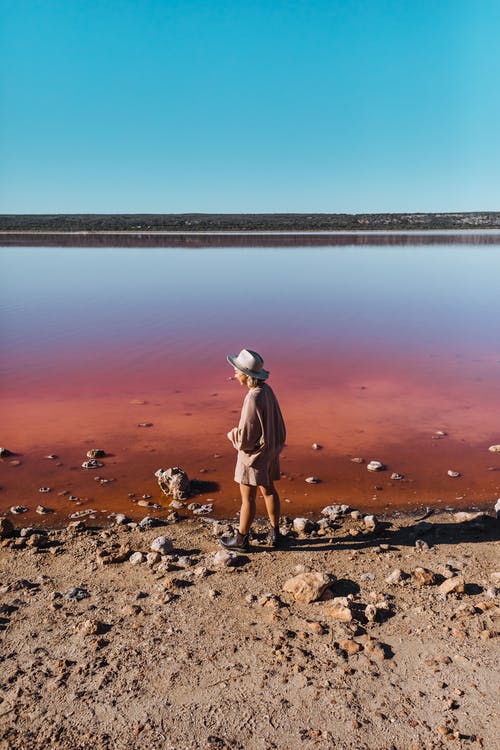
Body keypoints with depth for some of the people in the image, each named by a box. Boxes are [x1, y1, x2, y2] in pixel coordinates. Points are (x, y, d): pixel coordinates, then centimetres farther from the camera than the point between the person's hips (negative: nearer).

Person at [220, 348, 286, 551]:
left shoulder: (253, 399, -29)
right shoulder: (267, 391, -3)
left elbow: (246, 436, -26)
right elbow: (276, 422, 7)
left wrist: (232, 435, -6)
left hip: (253, 454, -9)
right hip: (270, 449, 9)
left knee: (247, 498, 7)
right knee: (268, 490, 21)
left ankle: (241, 539, 23)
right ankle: (275, 533, 34)